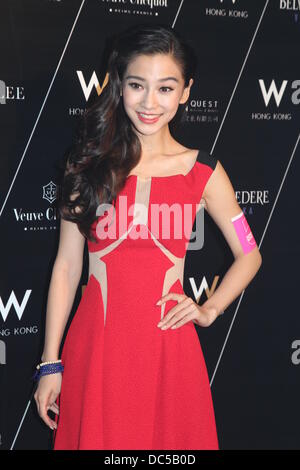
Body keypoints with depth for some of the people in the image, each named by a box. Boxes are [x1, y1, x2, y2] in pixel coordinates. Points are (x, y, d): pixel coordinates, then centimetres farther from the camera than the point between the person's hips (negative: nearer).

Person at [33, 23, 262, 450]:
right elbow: (67, 264, 2)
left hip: (167, 347, 0)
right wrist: (51, 364, 1)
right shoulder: (89, 164, 2)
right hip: (96, 343, 0)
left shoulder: (203, 171, 1)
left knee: (170, 437, 9)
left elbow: (249, 256, 12)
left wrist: (209, 310, -2)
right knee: (93, 438, 9)